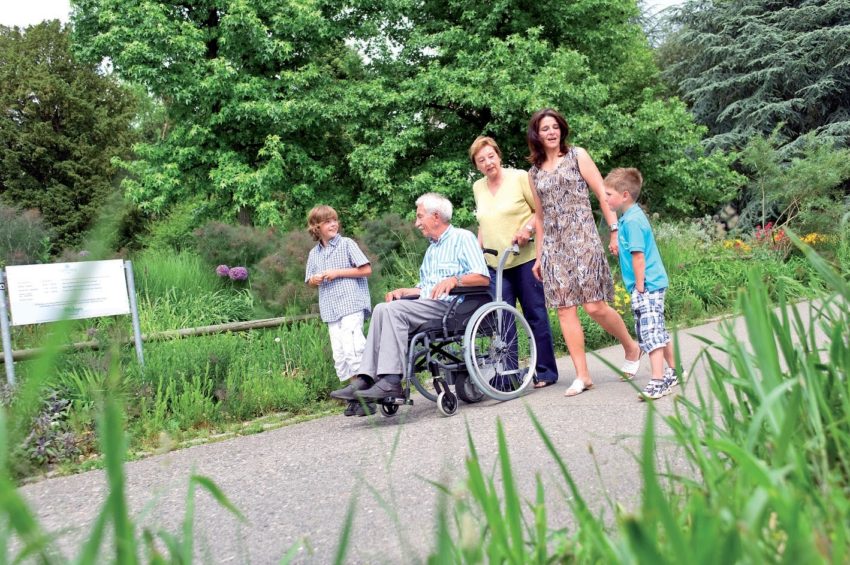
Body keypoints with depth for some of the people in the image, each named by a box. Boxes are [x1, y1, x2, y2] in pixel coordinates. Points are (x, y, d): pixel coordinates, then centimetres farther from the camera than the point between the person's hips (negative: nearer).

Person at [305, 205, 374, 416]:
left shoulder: (347, 244, 0)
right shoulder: (314, 253, 15)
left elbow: (366, 270, -4)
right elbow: (310, 281, 23)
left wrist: (338, 273, -9)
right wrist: (315, 280, -1)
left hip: (351, 305, -6)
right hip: (330, 310, 6)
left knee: (351, 348, -17)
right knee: (339, 355, 4)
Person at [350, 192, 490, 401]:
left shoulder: (463, 238, 3)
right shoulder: (431, 249, 30)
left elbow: (483, 278, -9)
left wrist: (455, 280, -22)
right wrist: (403, 291, 10)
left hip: (450, 305, -8)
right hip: (428, 305, 8)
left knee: (393, 310, -25)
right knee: (382, 309, -14)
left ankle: (391, 382, -32)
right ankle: (367, 377, -25)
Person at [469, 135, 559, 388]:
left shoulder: (520, 177, -3)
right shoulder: (478, 187, 12)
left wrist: (528, 228, -18)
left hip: (525, 259, -4)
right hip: (495, 264, 5)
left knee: (536, 315, 1)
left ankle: (546, 371, 11)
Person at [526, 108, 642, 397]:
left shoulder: (577, 155, 4)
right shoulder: (534, 172, 15)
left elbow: (603, 194, 0)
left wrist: (615, 231, -10)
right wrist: (539, 256, 18)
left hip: (582, 238, -4)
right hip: (553, 245, 4)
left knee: (595, 306, -10)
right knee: (565, 310, -3)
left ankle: (631, 347, 16)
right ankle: (582, 375, 2)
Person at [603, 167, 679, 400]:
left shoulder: (633, 220, -17)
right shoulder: (628, 217, 13)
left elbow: (638, 256, -20)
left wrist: (640, 287, -17)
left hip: (647, 286, -10)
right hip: (650, 285, 10)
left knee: (651, 333, -13)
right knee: (658, 331, 19)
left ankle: (658, 380, -15)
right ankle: (674, 371, 31)